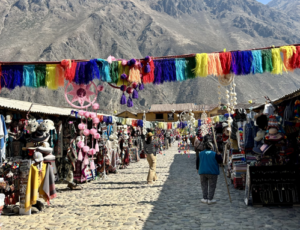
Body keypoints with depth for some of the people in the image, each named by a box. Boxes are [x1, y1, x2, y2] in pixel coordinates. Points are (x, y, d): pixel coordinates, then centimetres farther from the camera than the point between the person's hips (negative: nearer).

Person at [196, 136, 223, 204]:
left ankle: (205, 198, 15)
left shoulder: (200, 154, 4)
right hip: (213, 172, -3)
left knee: (204, 185, 13)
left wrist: (198, 169, 26)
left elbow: (197, 162, 12)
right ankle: (210, 199, 5)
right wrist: (219, 155, 11)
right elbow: (220, 161, -4)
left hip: (202, 172, 3)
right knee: (212, 186, 5)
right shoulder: (214, 154, -7)